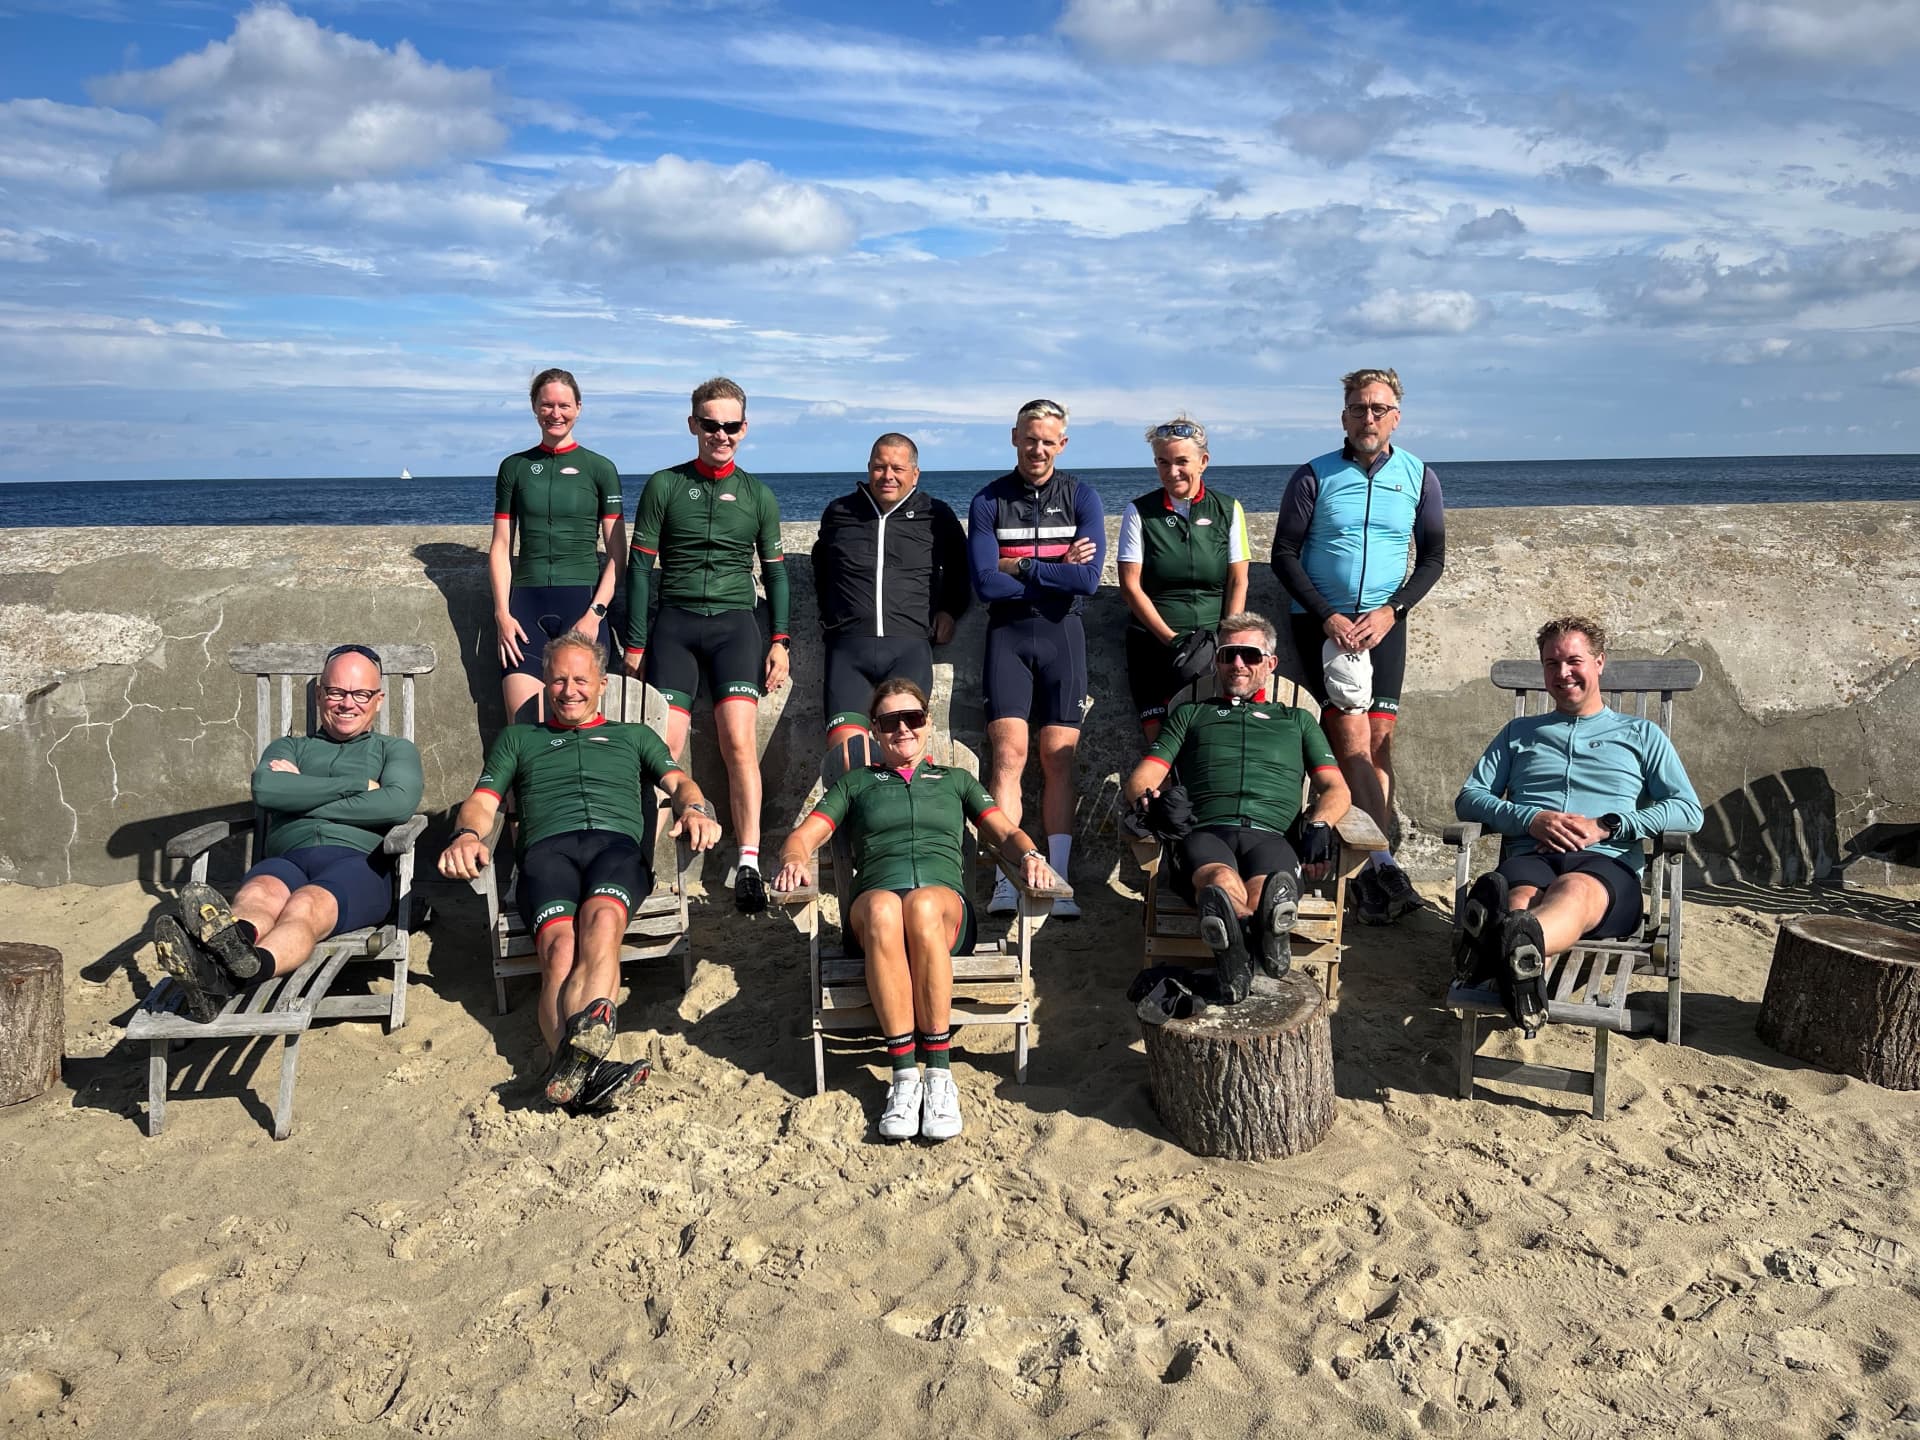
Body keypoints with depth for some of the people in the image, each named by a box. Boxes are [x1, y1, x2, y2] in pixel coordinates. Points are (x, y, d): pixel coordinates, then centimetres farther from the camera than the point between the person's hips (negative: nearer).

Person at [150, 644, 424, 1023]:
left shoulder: (396, 750, 27)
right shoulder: (289, 748, 33)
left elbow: (399, 803, 2)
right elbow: (265, 789, 6)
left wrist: (303, 797, 5)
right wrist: (359, 786, 3)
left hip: (358, 861, -2)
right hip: (286, 859, 2)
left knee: (306, 906, -39)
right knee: (258, 893, -37)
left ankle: (248, 967, -71)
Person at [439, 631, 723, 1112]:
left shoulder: (633, 736, 36)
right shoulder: (518, 738, 36)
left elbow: (678, 781, 19)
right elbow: (482, 801, 21)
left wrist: (694, 807, -7)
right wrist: (466, 834, -5)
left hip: (619, 843, 0)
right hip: (547, 847, 1)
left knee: (603, 917, -38)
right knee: (559, 945, -34)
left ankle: (570, 1062, -57)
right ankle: (585, 1074, -56)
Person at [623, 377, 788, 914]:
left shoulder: (758, 495, 11)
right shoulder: (664, 486, 7)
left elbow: (775, 570, 15)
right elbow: (639, 567, 6)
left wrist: (779, 640, 5)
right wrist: (634, 645, 2)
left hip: (734, 623, 0)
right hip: (674, 623, 0)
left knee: (738, 739, -17)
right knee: (663, 749, -10)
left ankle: (748, 865, -15)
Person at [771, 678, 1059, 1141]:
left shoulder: (956, 781, 30)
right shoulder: (854, 784, 29)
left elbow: (1006, 833, 18)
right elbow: (803, 837, 18)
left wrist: (1029, 854, -6)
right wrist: (793, 859, -7)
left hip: (945, 901, 0)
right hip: (875, 904, 0)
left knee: (922, 904, -40)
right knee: (882, 907, -40)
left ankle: (939, 1073, -36)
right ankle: (904, 1076, -37)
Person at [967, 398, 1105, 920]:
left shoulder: (1082, 497, 5)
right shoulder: (988, 501, 5)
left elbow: (1088, 579, -9)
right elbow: (986, 584, -8)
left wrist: (1019, 566, -8)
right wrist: (1057, 570, -7)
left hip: (1061, 633, 0)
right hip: (1008, 633, 0)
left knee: (1058, 759, -3)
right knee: (1008, 754, -10)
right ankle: (1005, 881, -9)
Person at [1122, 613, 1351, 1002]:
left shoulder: (1297, 721, 37)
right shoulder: (1190, 715, 35)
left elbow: (1335, 788, 25)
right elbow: (1141, 779, 21)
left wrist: (1319, 824, -1)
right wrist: (1148, 798, -7)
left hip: (1269, 835, 1)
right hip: (1205, 833, -1)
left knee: (1263, 892, -41)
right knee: (1222, 879, -43)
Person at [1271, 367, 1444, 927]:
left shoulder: (1419, 477, 7)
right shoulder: (1314, 476, 0)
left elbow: (1432, 559, 9)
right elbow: (1284, 554, -1)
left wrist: (1390, 611, -7)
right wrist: (1328, 617, -11)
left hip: (1383, 623, 2)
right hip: (1322, 621, -2)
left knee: (1379, 741, -5)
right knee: (1353, 737, -15)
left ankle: (1366, 872, -1)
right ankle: (1381, 866, -17)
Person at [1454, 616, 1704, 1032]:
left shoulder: (1642, 735, 27)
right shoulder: (1519, 732, 32)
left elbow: (1689, 811, 13)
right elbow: (1468, 798, 20)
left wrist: (1606, 826, -3)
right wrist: (1531, 819, -1)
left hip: (1607, 862, -2)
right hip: (1528, 856, 2)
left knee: (1574, 890, -43)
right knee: (1521, 901, -40)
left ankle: (1513, 948, -75)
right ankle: (1518, 964, -73)